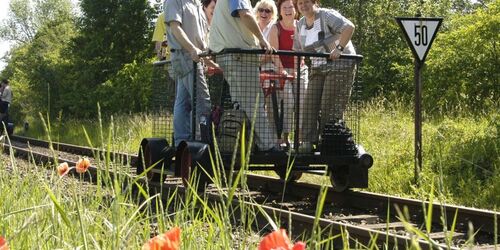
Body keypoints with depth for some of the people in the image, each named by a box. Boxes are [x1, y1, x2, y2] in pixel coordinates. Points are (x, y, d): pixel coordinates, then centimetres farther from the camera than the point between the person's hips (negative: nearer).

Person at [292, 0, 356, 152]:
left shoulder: (327, 15, -11)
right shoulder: (300, 25, 12)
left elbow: (349, 27, -23)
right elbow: (298, 50, 18)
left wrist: (339, 48, -30)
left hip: (339, 65, -7)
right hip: (318, 69, 7)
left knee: (330, 106, -9)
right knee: (310, 104, -3)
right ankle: (308, 141, -2)